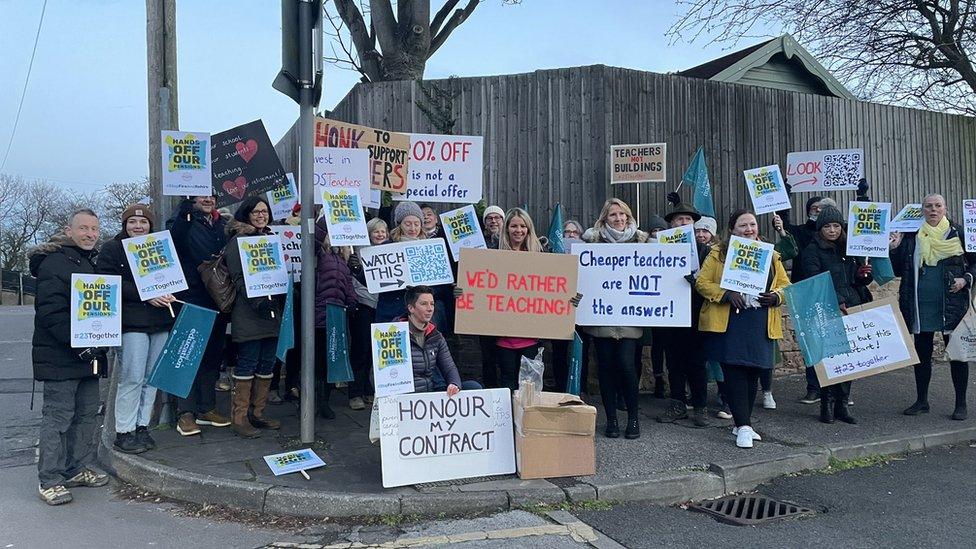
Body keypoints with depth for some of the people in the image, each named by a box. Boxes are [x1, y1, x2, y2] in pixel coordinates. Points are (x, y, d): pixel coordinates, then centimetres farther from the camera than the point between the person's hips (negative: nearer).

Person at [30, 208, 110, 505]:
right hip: (60, 358, -9)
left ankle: (77, 469, 26)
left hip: (89, 355, 9)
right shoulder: (55, 263, -12)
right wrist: (78, 343, -24)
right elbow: (51, 313, -20)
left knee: (87, 414, 14)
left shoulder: (91, 263, 17)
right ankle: (49, 480, 6)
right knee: (58, 416, -3)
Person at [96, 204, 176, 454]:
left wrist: (168, 294, -2)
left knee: (151, 378, 6)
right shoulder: (111, 249, 2)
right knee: (132, 378, -8)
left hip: (160, 322, 5)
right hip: (131, 322, -5)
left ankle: (142, 426, 15)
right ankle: (124, 433, 1)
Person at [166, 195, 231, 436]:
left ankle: (207, 409, 22)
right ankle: (185, 413, 6)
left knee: (213, 354, 12)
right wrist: (186, 209, -36)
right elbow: (174, 238, -26)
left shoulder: (222, 225, 14)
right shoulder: (184, 220, -3)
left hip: (218, 299, 6)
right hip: (192, 297, -6)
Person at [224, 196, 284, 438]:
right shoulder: (238, 241, -4)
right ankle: (239, 417, 3)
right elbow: (238, 278, -11)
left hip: (272, 311, 7)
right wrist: (258, 302, -21)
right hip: (249, 313, -7)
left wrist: (281, 302, 12)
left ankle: (257, 413, 19)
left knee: (267, 363, 9)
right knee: (247, 363, -5)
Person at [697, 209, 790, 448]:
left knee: (753, 373, 8)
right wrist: (726, 294, -17)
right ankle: (743, 426, -3)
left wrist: (775, 296, -5)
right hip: (729, 324, -4)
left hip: (761, 326, 4)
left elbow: (785, 285, 17)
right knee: (735, 373, -7)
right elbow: (702, 283, -2)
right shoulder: (718, 253, 2)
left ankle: (741, 424, 22)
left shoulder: (770, 256, 14)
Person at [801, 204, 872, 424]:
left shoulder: (850, 247, 16)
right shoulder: (813, 250, -1)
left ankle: (842, 404, 13)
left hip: (853, 310, 5)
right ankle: (827, 404, 5)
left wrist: (863, 274, 0)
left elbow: (857, 280, 23)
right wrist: (836, 301, -23)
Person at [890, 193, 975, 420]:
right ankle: (921, 401, 23)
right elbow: (898, 270, 7)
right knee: (922, 352, 10)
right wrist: (895, 248, -7)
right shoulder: (910, 236, 4)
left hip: (952, 305, -2)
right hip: (920, 306, 2)